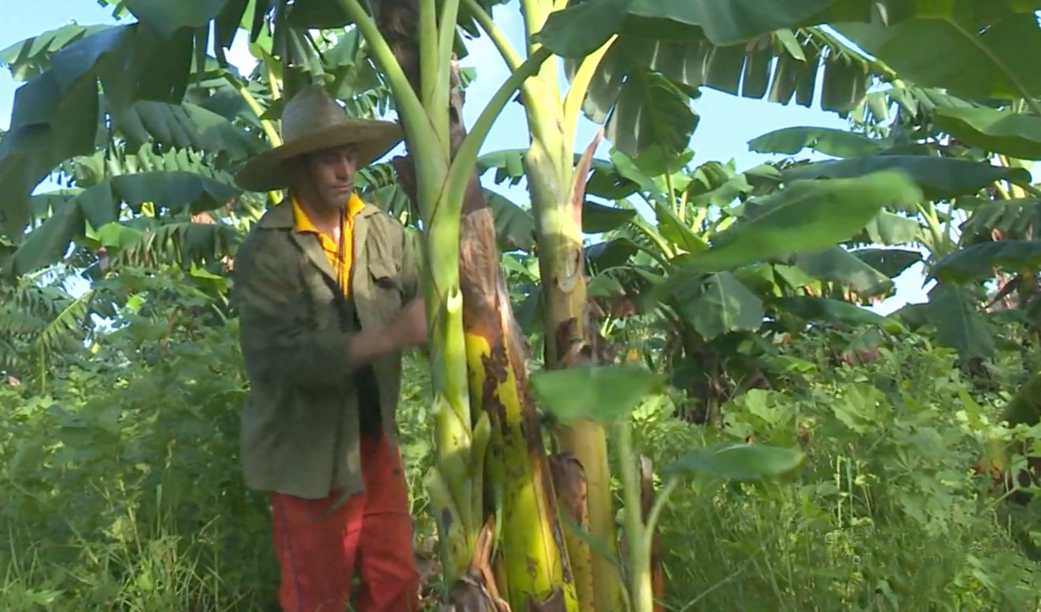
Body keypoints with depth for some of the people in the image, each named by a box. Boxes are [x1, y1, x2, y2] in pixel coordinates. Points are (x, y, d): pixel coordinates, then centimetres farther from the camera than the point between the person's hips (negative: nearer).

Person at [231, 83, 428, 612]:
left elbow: (419, 304, -5)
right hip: (307, 452, -4)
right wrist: (387, 336, -33)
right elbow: (282, 354, -26)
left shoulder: (382, 230, -2)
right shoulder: (266, 250, -16)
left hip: (375, 439, 4)